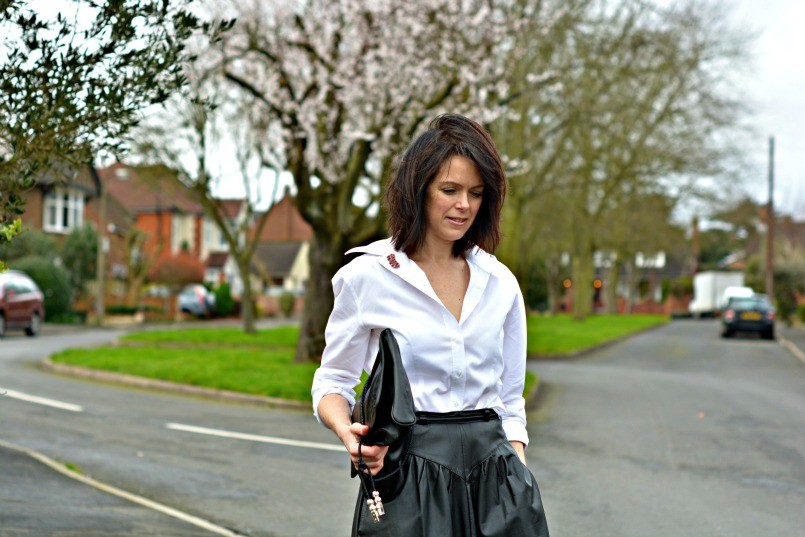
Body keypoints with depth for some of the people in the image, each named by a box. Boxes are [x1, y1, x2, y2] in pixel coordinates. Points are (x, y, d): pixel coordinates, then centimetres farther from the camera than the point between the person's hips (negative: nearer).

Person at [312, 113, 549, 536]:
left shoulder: (500, 283, 9)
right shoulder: (366, 275, -2)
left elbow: (510, 399, 14)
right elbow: (333, 382, 4)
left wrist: (521, 481, 3)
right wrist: (347, 431, -16)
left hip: (491, 469, 3)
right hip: (407, 474, -3)